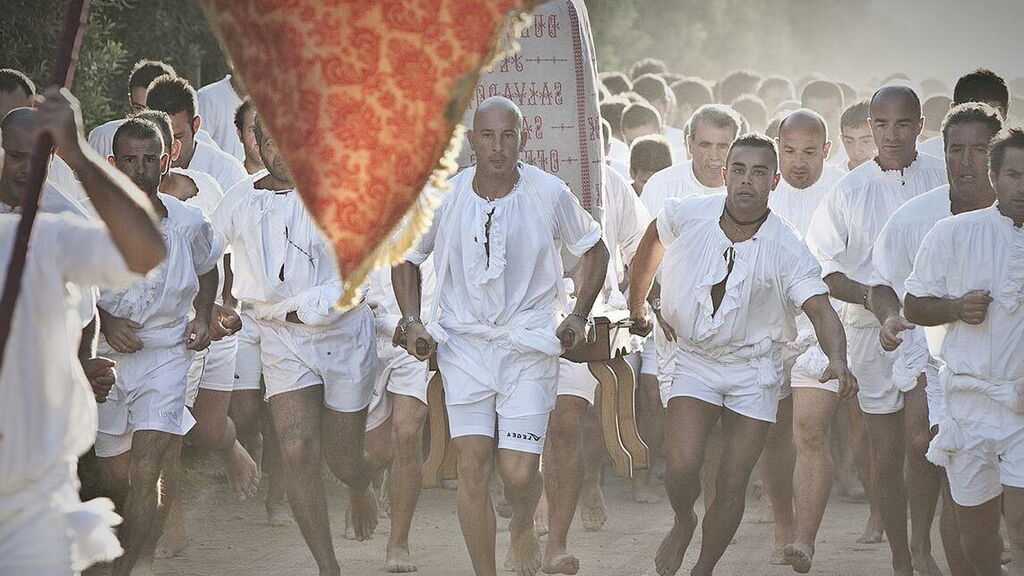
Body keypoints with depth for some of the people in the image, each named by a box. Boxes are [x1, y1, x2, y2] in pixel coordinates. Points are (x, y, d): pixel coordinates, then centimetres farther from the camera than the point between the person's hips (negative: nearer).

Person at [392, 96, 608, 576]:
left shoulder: (550, 194, -6)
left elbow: (594, 250, 11)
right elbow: (406, 257, 14)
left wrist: (579, 315, 0)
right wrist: (411, 322, 2)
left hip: (530, 346, -1)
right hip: (464, 343, 1)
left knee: (519, 472, -7)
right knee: (473, 468, -7)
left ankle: (523, 529, 29)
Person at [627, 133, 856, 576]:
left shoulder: (787, 249, -15)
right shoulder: (688, 215, -10)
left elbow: (820, 309, -25)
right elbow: (653, 241, 13)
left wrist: (837, 360, -44)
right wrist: (636, 306, 20)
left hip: (754, 372, 0)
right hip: (693, 360, 0)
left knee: (733, 486, 1)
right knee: (681, 468, -16)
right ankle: (683, 523, 18)